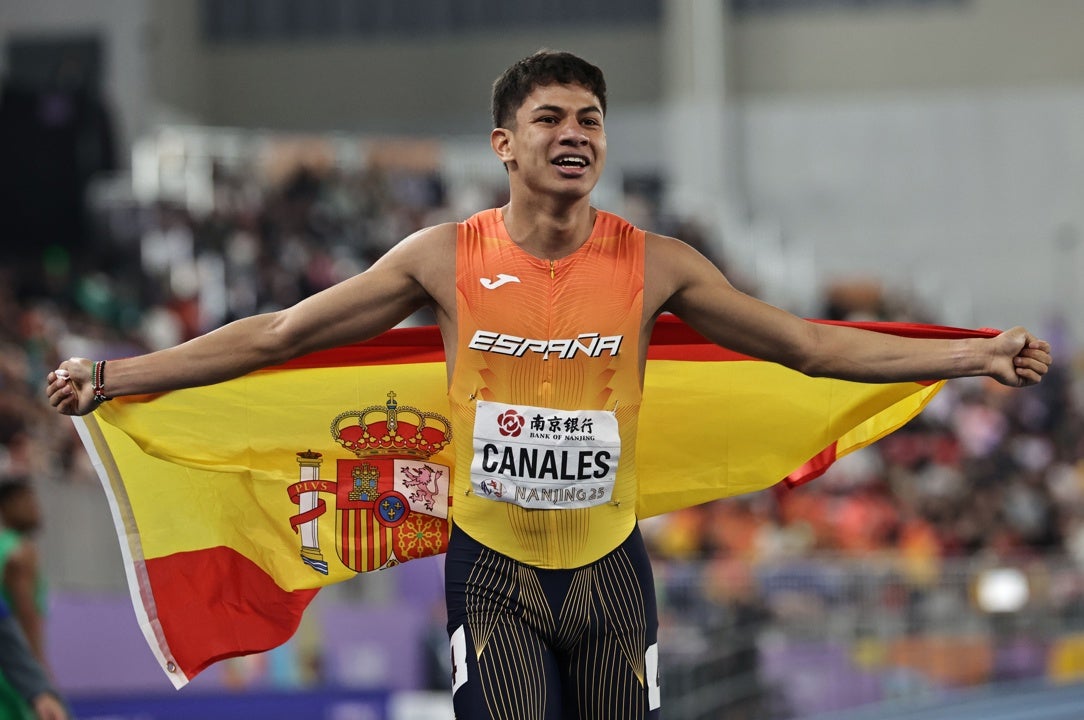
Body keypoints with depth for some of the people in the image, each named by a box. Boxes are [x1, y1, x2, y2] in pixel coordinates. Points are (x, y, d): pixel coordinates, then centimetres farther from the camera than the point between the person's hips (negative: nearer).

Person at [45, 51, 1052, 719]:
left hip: (609, 568, 2)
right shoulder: (445, 258, -5)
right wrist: (114, 376, -6)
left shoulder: (654, 266, -4)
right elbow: (277, 336, -1)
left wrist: (975, 357, -7)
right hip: (492, 569, -1)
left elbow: (811, 345, 1)